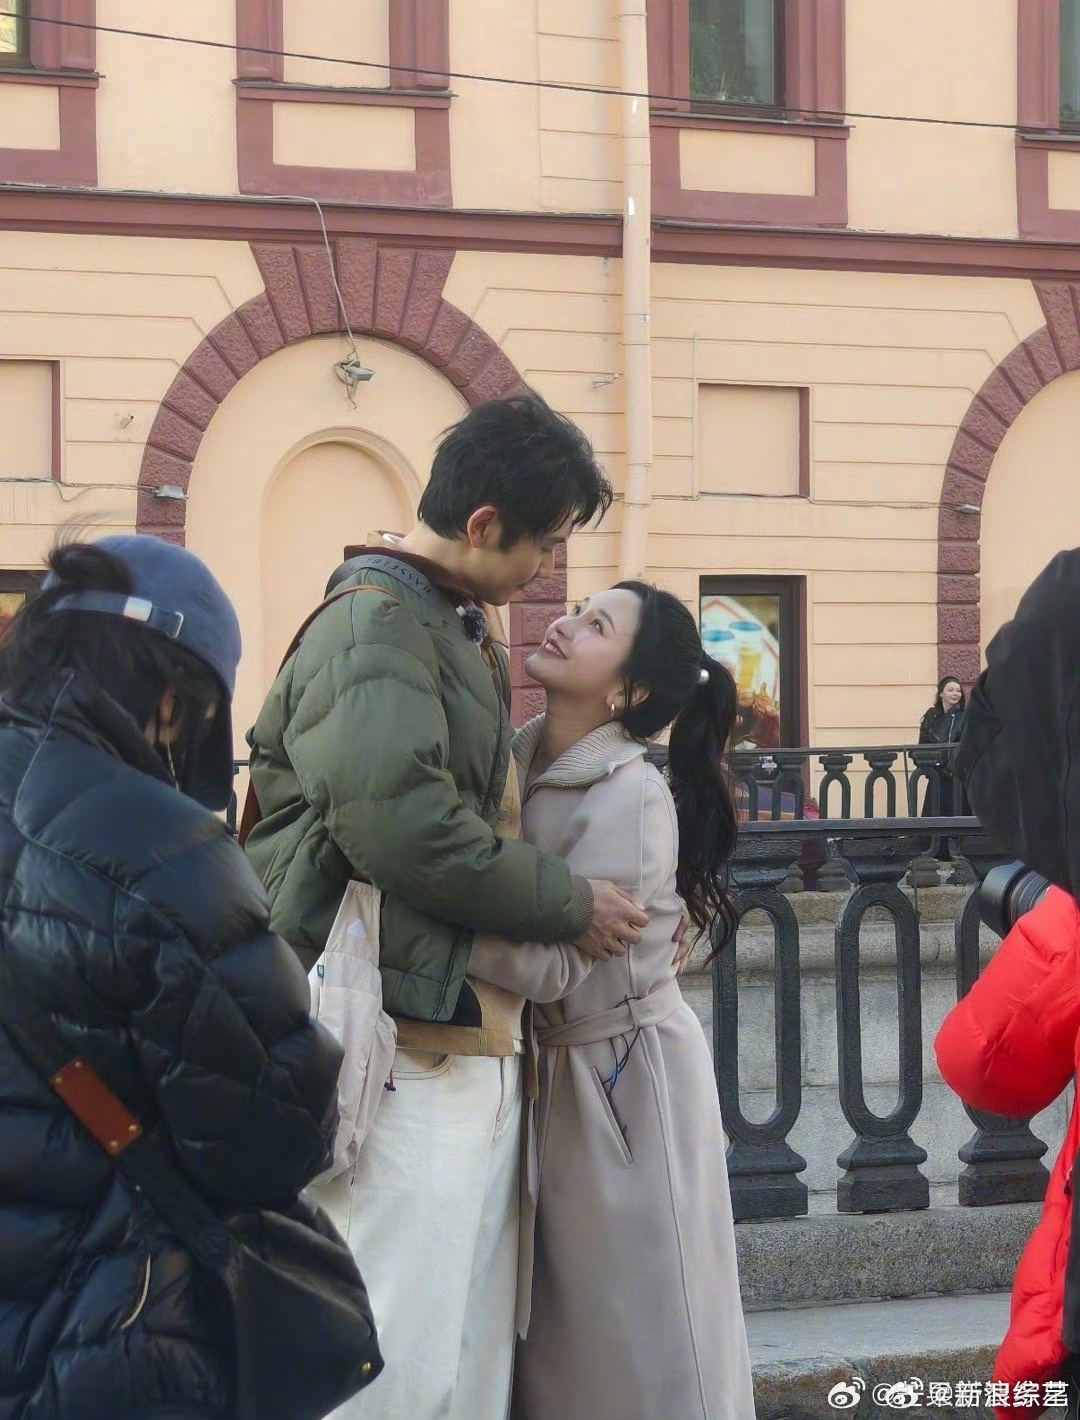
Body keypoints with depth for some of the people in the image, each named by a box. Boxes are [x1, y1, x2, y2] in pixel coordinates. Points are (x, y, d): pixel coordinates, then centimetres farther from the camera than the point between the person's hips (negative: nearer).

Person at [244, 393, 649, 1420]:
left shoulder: (458, 631, 19)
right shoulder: (375, 624, -13)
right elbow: (401, 824, -25)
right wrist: (570, 907, -12)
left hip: (472, 1037, 10)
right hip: (407, 1047, -10)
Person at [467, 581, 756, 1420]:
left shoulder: (632, 796, -21)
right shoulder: (523, 756, 1)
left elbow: (556, 965, -27)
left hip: (624, 1075, -7)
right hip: (548, 1066, 7)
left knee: (639, 1332, 3)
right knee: (565, 1326, 14)